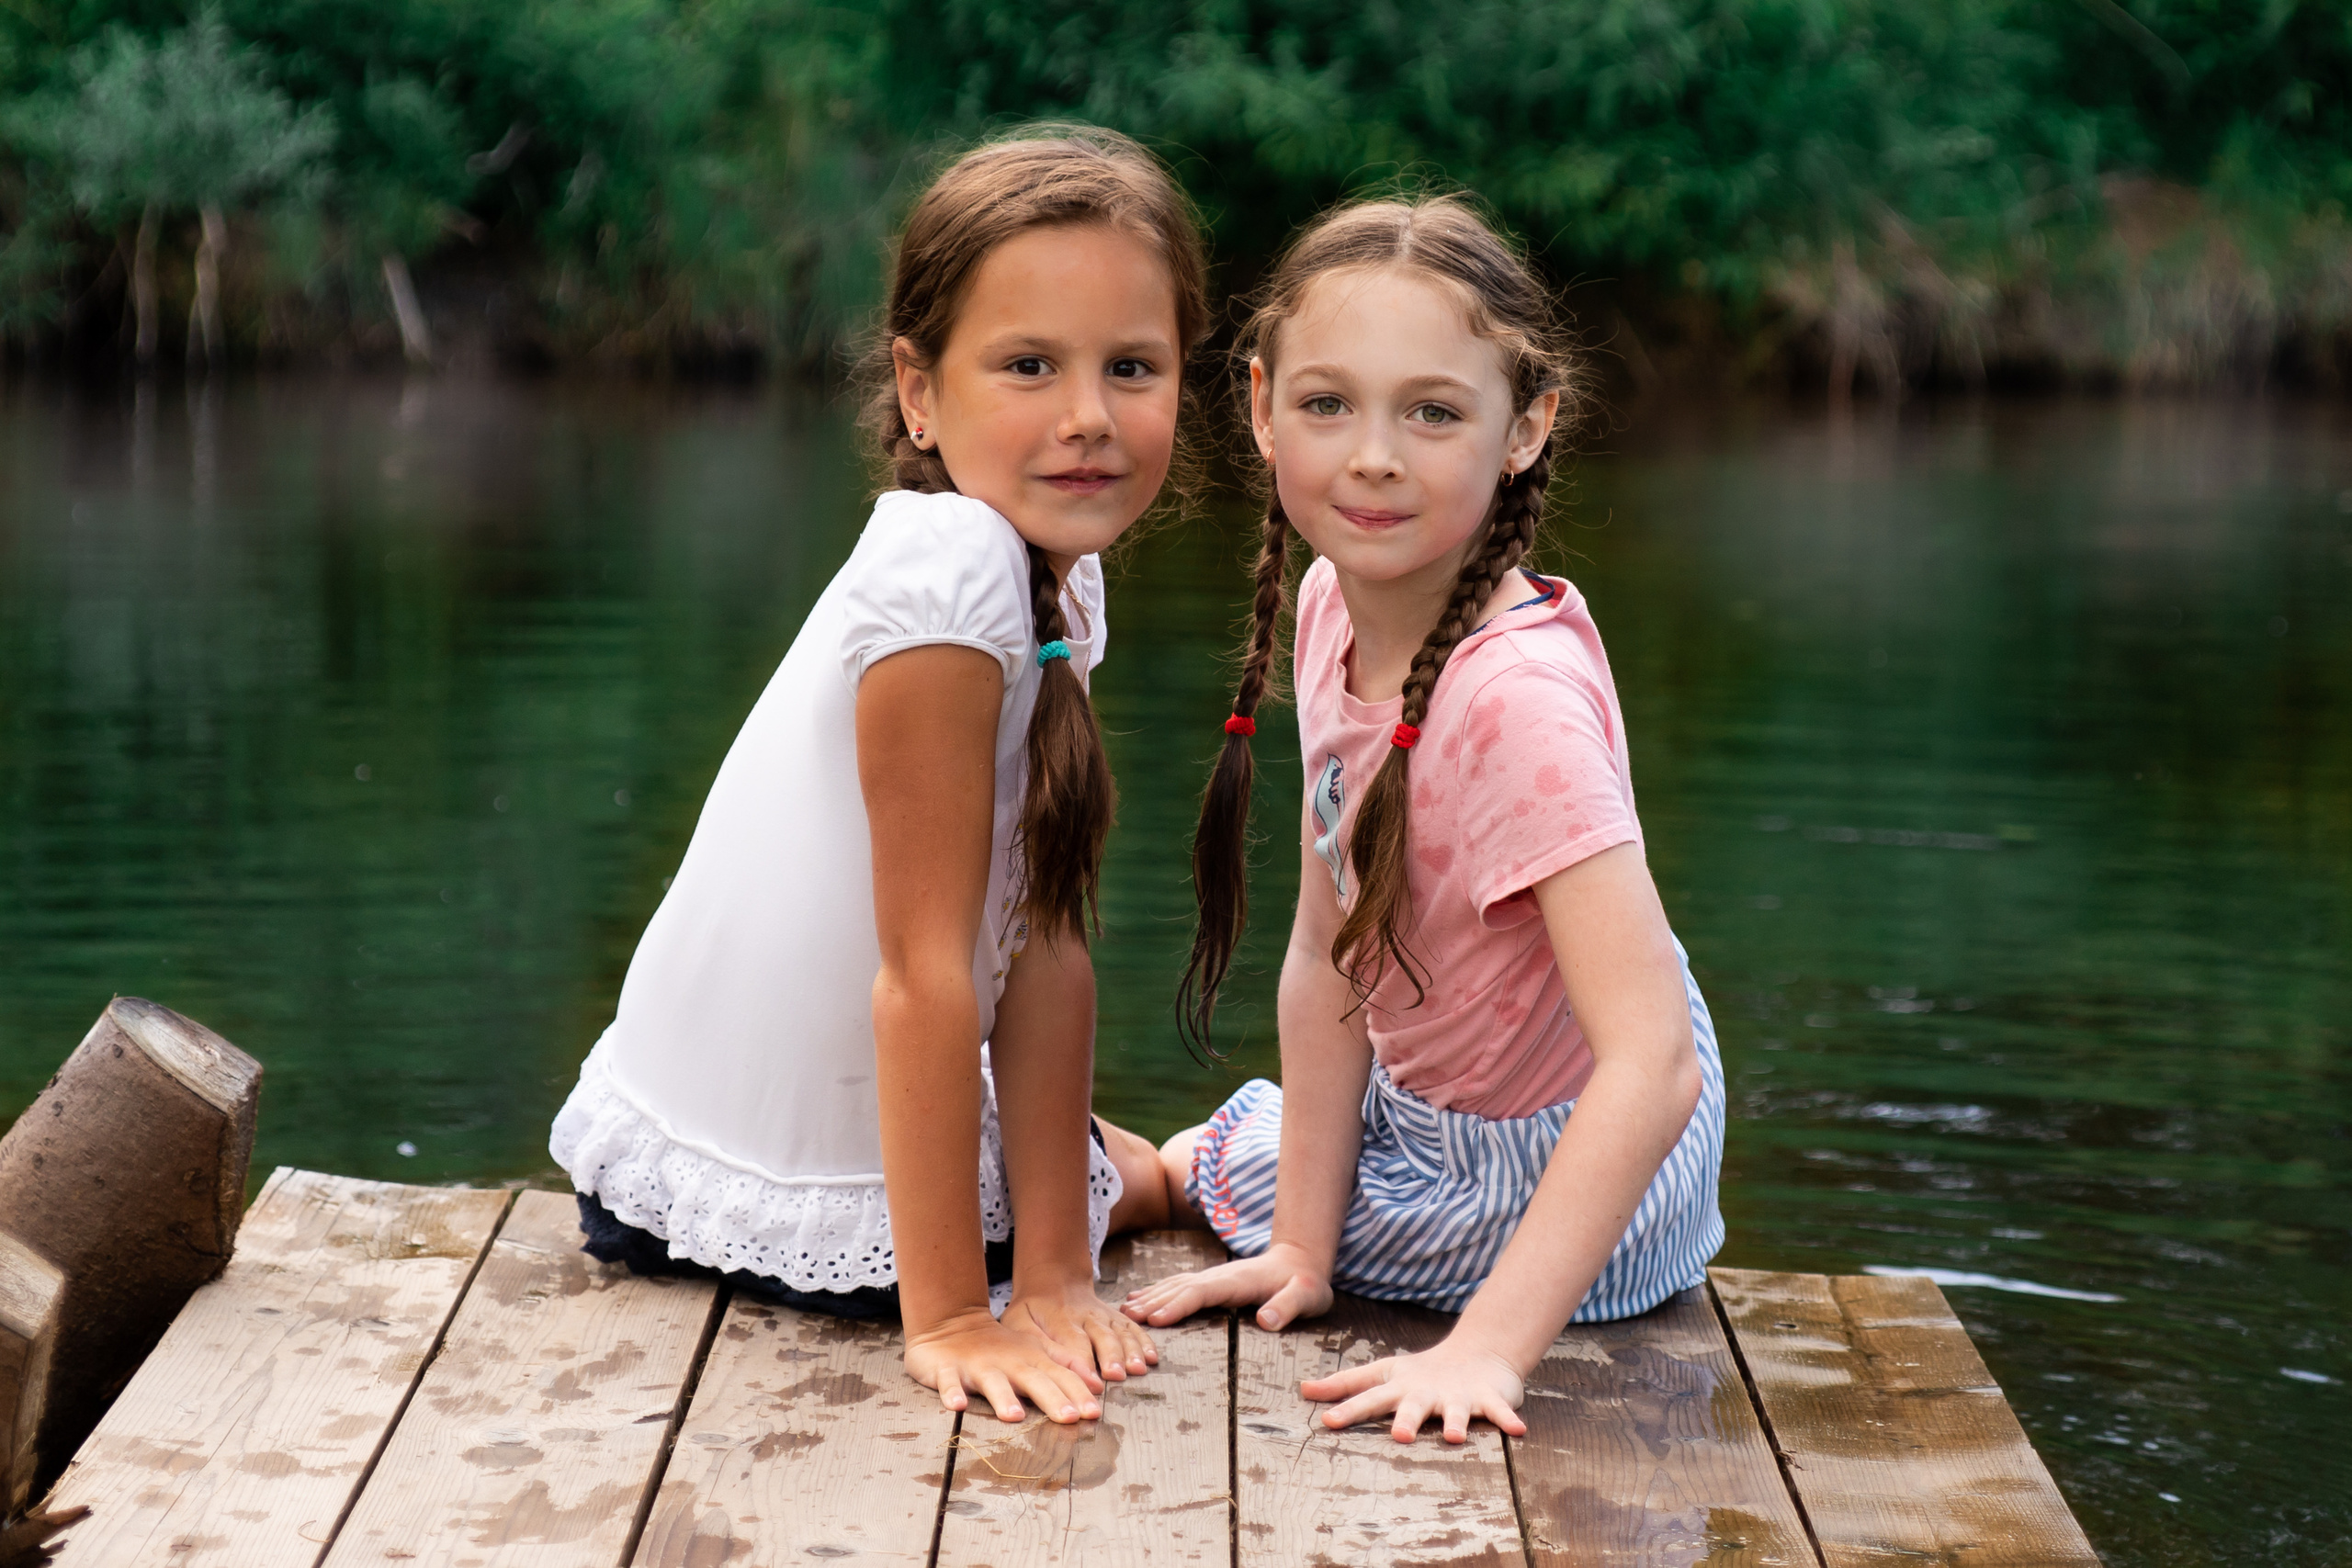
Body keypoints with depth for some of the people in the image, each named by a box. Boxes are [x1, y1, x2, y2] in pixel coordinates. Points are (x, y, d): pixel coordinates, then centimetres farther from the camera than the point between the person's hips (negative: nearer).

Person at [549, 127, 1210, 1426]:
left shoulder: (1062, 578, -3)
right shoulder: (951, 567, -28)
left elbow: (1048, 942, -6)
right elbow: (925, 969, -26)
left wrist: (1052, 1275, -9)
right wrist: (947, 1316, -22)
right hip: (779, 1195, -7)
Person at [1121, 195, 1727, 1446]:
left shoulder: (1518, 695, -35)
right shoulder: (1333, 604, -10)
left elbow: (1652, 1062, -39)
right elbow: (1327, 955, -6)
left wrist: (1489, 1346, -42)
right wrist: (1304, 1251, -8)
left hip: (1558, 1171, -7)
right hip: (1427, 1103, 7)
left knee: (1196, 1170, 10)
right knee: (1201, 1156, 26)